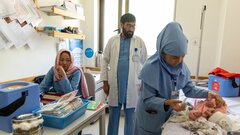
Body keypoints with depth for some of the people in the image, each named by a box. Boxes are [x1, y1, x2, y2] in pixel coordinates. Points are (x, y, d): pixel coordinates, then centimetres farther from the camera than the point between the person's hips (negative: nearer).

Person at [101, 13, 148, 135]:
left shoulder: (139, 42, 0)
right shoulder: (112, 40, 2)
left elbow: (145, 64, 2)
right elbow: (105, 61, 4)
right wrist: (105, 82, 0)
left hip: (133, 86, -1)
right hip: (114, 85, 1)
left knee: (130, 116, 14)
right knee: (113, 115, 16)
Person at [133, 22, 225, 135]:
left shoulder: (181, 66, -8)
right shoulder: (150, 68, -27)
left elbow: (189, 89, -1)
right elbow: (148, 100, -24)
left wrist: (207, 94, -16)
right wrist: (166, 103, -39)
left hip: (169, 116, 5)